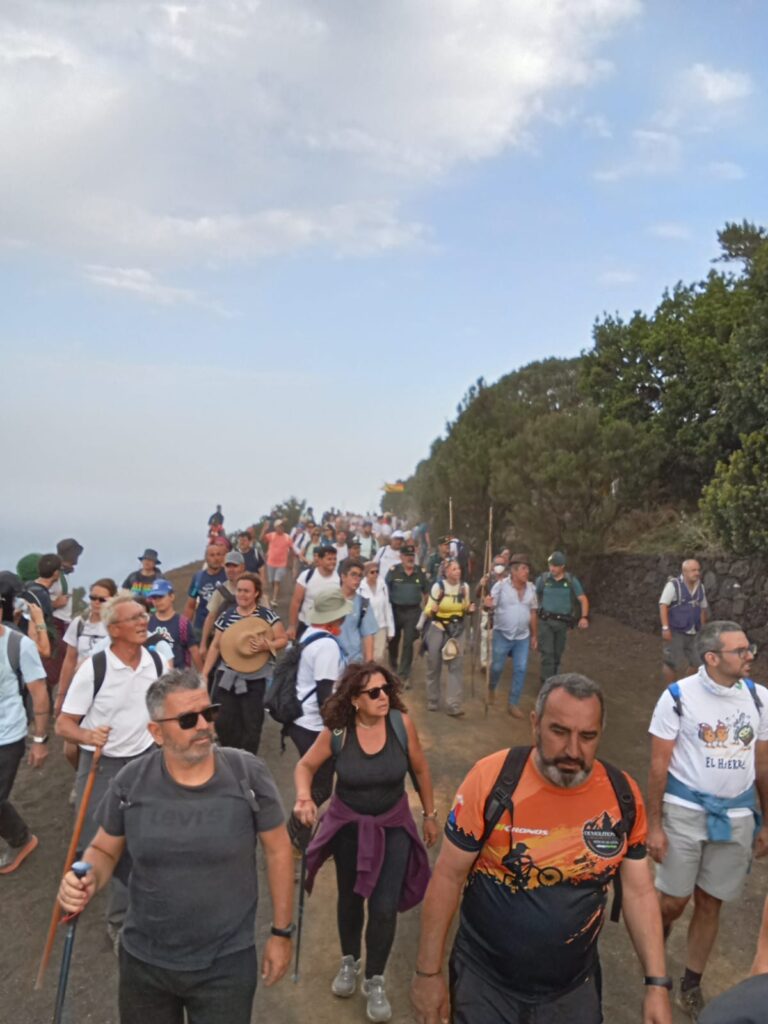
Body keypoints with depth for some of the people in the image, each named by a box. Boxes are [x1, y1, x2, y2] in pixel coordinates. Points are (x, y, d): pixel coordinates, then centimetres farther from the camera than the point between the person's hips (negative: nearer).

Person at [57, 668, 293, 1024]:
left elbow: (277, 849, -5)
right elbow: (103, 850, 3)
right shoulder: (131, 783, -13)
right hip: (143, 961, 3)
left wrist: (281, 932, -1)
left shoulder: (249, 775, -17)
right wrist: (88, 880, -19)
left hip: (227, 964, -2)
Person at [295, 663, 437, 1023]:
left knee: (384, 906, 0)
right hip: (348, 825, 1)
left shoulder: (401, 722, -22)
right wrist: (304, 798, -26)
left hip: (393, 825, 0)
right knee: (350, 897, 20)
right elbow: (306, 766, -7)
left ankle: (375, 980, 26)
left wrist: (429, 814, 3)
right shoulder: (337, 731, -22)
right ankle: (349, 962, 48)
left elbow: (420, 769, -6)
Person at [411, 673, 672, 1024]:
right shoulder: (492, 778, -22)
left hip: (575, 989, 3)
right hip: (485, 984, -3)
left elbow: (639, 891, 0)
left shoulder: (623, 795, -11)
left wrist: (657, 983, -5)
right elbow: (448, 877, -14)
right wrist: (429, 972, -9)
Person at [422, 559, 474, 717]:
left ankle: (454, 705, -9)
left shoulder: (465, 586, -1)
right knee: (434, 666, 7)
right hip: (437, 628, -2)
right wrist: (432, 610, -31)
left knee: (457, 666, -8)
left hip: (457, 630, 2)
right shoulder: (438, 586, -12)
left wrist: (469, 610, -9)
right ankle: (432, 701, 25)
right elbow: (427, 611, -8)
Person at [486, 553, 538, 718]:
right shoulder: (501, 585, -13)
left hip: (523, 636, 3)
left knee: (520, 670, 1)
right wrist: (488, 605, -34)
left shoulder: (531, 588, 1)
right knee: (497, 667, 9)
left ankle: (513, 703, 13)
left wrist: (535, 635, 11)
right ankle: (491, 689, 40)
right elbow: (491, 606, -9)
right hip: (502, 634, -3)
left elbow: (533, 613, 9)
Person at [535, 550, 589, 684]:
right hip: (546, 621, -2)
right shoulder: (543, 579, -4)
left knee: (557, 653, 14)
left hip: (562, 622, 2)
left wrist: (584, 617, -13)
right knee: (547, 653, -9)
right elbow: (534, 597, 8)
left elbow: (583, 599, -1)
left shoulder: (571, 581, -2)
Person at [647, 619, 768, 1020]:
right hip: (686, 810, -3)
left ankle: (691, 986, 33)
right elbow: (658, 765, -9)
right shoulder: (678, 696, -13)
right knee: (673, 902, 4)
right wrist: (653, 826, -9)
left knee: (710, 904, 13)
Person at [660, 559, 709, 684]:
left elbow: (703, 608, 18)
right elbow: (663, 606, -15)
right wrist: (665, 628, -20)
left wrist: (702, 628, 17)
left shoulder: (700, 586, 8)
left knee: (695, 663, 4)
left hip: (693, 633, 6)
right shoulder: (673, 585, -12)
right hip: (675, 631, -6)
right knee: (673, 663, 0)